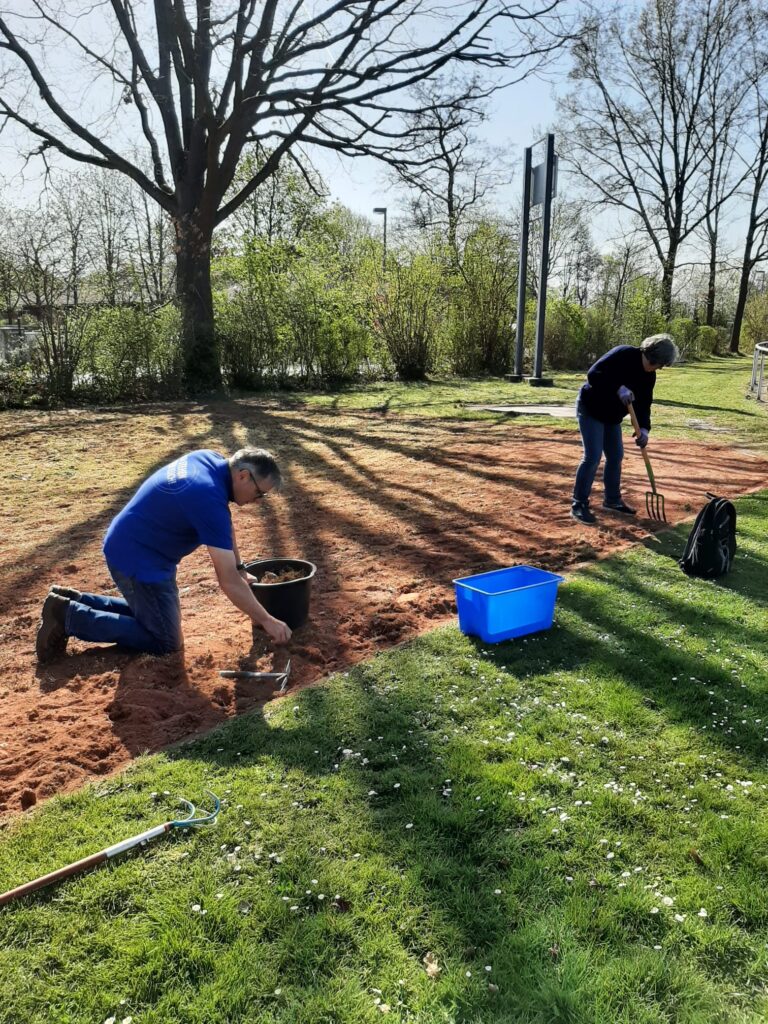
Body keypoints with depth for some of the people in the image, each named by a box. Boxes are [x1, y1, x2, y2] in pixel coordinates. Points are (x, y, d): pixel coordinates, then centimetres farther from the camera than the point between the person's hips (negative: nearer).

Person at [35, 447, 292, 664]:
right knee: (165, 642, -4)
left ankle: (73, 601, 21)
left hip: (131, 548, 10)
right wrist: (266, 621, -18)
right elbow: (228, 580, -27)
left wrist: (239, 566, 14)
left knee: (150, 612, 23)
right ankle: (68, 616, -3)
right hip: (137, 558, -10)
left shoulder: (212, 460, -2)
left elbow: (224, 522, 17)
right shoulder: (209, 498, -30)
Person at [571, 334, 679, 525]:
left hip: (612, 415, 9)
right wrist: (618, 389, -39)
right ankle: (579, 505, -5)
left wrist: (644, 428, -13)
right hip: (591, 409, -9)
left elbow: (643, 404, 2)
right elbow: (593, 375, -30)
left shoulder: (649, 375, 0)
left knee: (616, 456, 12)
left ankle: (612, 499, 29)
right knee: (592, 457, -13)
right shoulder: (623, 354, -23)